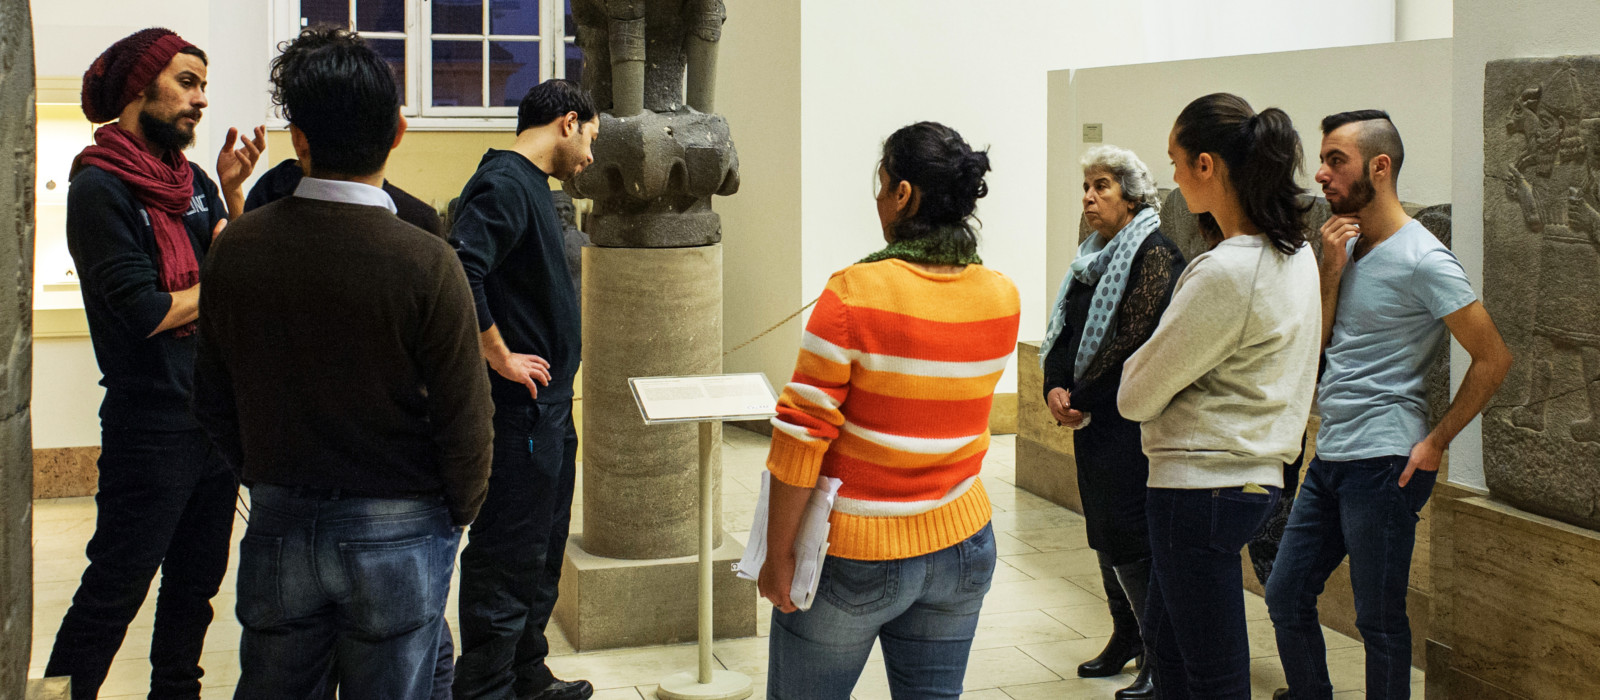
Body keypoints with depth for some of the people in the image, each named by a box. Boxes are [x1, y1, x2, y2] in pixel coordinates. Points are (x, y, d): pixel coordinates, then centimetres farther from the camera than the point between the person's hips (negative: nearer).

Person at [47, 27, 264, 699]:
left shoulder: (192, 181, 10)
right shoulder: (98, 188, -12)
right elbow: (146, 311, -17)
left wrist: (232, 193, -7)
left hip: (216, 416, 7)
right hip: (151, 425, -7)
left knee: (197, 581, 16)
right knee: (114, 591, -1)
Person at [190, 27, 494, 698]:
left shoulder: (237, 246, -6)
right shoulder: (425, 263, -19)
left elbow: (212, 398, 5)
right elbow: (464, 417, -14)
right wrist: (459, 514, 5)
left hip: (277, 525, 4)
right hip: (396, 531, -3)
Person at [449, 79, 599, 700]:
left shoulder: (529, 184, 16)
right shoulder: (504, 183, -16)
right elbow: (459, 271, -31)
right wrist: (501, 358, -21)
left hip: (548, 408, 11)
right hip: (520, 409, -11)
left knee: (542, 551, 19)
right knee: (507, 556, -3)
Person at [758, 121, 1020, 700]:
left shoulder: (855, 294, -18)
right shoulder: (1002, 298, -2)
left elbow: (801, 435, -17)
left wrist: (778, 554, -8)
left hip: (854, 557, -5)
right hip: (962, 546, 5)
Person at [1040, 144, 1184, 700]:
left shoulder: (1154, 255, -13)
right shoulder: (1094, 257, 14)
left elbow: (1132, 341, -20)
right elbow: (1067, 330, 13)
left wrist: (1079, 400, -15)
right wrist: (1055, 388, -5)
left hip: (1130, 420, -9)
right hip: (1091, 419, 9)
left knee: (1127, 535, -9)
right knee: (1102, 527, 15)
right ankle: (1125, 639, 28)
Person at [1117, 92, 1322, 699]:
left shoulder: (1226, 273, -23)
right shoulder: (1295, 254, 6)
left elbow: (1136, 397, -14)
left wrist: (1136, 367, 6)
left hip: (1202, 486, -10)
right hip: (1254, 473, 10)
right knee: (1166, 643, 23)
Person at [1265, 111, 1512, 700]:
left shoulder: (1423, 260, -13)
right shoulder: (1349, 246, 12)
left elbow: (1493, 357, -13)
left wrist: (1435, 442, -12)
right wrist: (1332, 268, -3)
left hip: (1382, 463, -8)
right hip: (1329, 456, 8)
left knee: (1379, 619, 2)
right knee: (1285, 596, 13)